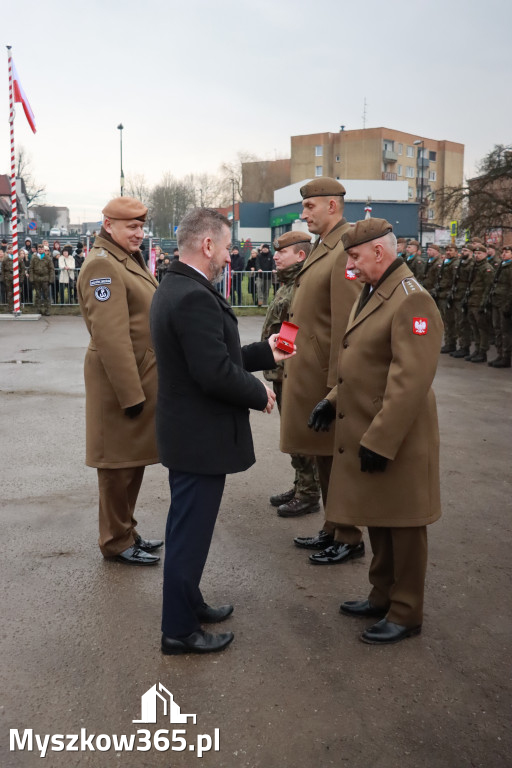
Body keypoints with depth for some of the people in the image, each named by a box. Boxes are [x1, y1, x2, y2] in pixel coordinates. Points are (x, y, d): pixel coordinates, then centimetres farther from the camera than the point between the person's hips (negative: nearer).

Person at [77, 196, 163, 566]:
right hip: (123, 382, -9)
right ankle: (117, 542, 16)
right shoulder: (102, 265, -16)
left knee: (134, 459, 17)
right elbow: (111, 337, -23)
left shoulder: (129, 260, 15)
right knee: (119, 462, 2)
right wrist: (130, 393, -23)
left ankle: (127, 531, 31)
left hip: (142, 378, 10)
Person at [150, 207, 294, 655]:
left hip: (186, 432, 10)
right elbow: (216, 374, -28)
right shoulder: (196, 298, -24)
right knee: (190, 532, 2)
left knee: (187, 528, 22)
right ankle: (179, 630, 17)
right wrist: (259, 394, -11)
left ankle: (188, 603, 38)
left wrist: (266, 353, 14)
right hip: (200, 437, -10)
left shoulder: (174, 288, 9)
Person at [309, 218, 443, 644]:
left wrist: (380, 443, -25)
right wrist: (334, 399, 9)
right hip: (365, 432, 9)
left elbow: (410, 382, -25)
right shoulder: (372, 293, 11)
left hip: (395, 441, -9)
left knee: (403, 527, 6)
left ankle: (406, 613, 22)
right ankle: (383, 596, 37)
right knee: (377, 520, 20)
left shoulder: (411, 300, -20)